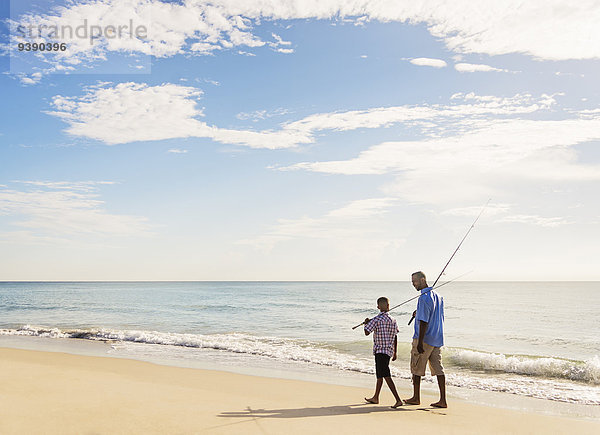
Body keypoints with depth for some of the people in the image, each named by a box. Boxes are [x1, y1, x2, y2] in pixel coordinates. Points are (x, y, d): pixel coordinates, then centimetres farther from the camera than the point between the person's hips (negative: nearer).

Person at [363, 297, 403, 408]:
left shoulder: (376, 319, -13)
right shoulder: (393, 321, 8)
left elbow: (367, 332, -14)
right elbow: (395, 338, 13)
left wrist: (366, 323, 7)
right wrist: (395, 353, 20)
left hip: (381, 351, -8)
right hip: (389, 350, 8)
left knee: (386, 376, -12)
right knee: (379, 375, 20)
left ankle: (398, 400, -20)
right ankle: (375, 398, 34)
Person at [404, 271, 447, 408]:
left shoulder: (423, 298, -18)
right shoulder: (438, 296, 10)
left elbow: (423, 322, -22)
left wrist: (420, 342, -21)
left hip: (424, 339, -8)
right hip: (437, 339, 8)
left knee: (416, 368, 7)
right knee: (438, 368, 7)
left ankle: (416, 398, 17)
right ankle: (443, 400, 6)